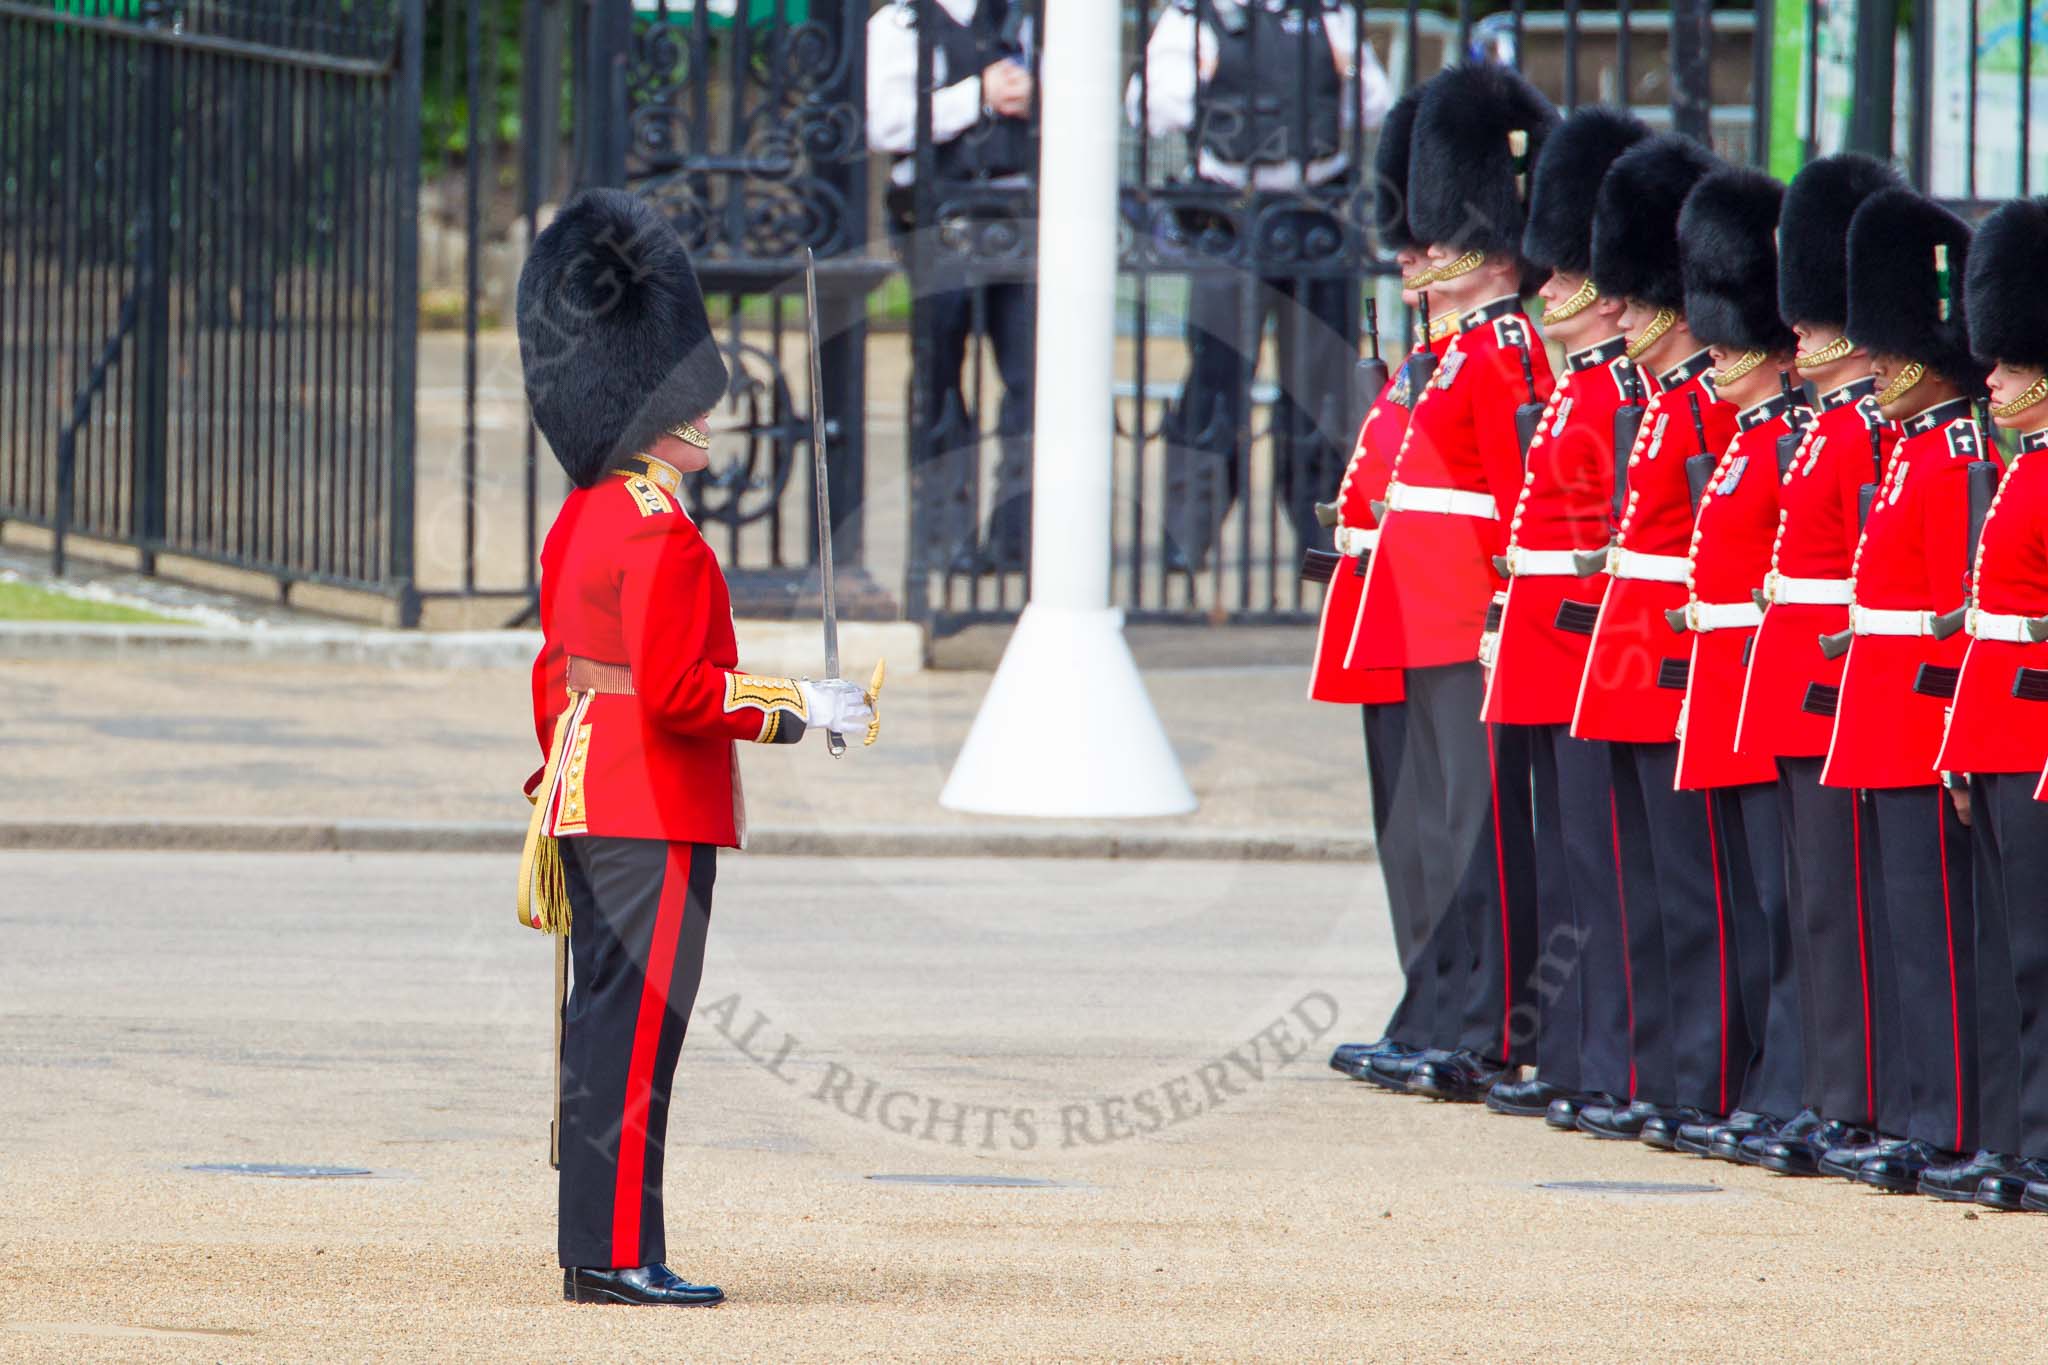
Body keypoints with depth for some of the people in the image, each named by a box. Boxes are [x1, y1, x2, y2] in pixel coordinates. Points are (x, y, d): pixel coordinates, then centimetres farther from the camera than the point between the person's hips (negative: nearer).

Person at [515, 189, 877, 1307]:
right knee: (638, 1027, -8)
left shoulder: (578, 522, 12)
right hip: (658, 819, -10)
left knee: (601, 1020, 11)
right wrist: (799, 710, -13)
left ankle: (593, 1251, 14)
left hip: (587, 798, 10)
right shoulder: (662, 536, -17)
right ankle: (618, 1255, -8)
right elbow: (676, 691, -22)